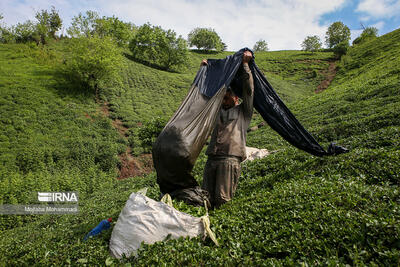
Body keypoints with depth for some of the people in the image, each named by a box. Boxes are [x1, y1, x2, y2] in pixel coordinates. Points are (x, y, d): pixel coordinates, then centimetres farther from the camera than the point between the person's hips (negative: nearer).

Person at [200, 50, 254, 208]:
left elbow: (248, 90, 2)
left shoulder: (243, 111, 12)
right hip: (212, 158, 5)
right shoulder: (218, 110, 25)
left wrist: (245, 64, 3)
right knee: (207, 198, 2)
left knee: (222, 199, -8)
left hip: (230, 158, -5)